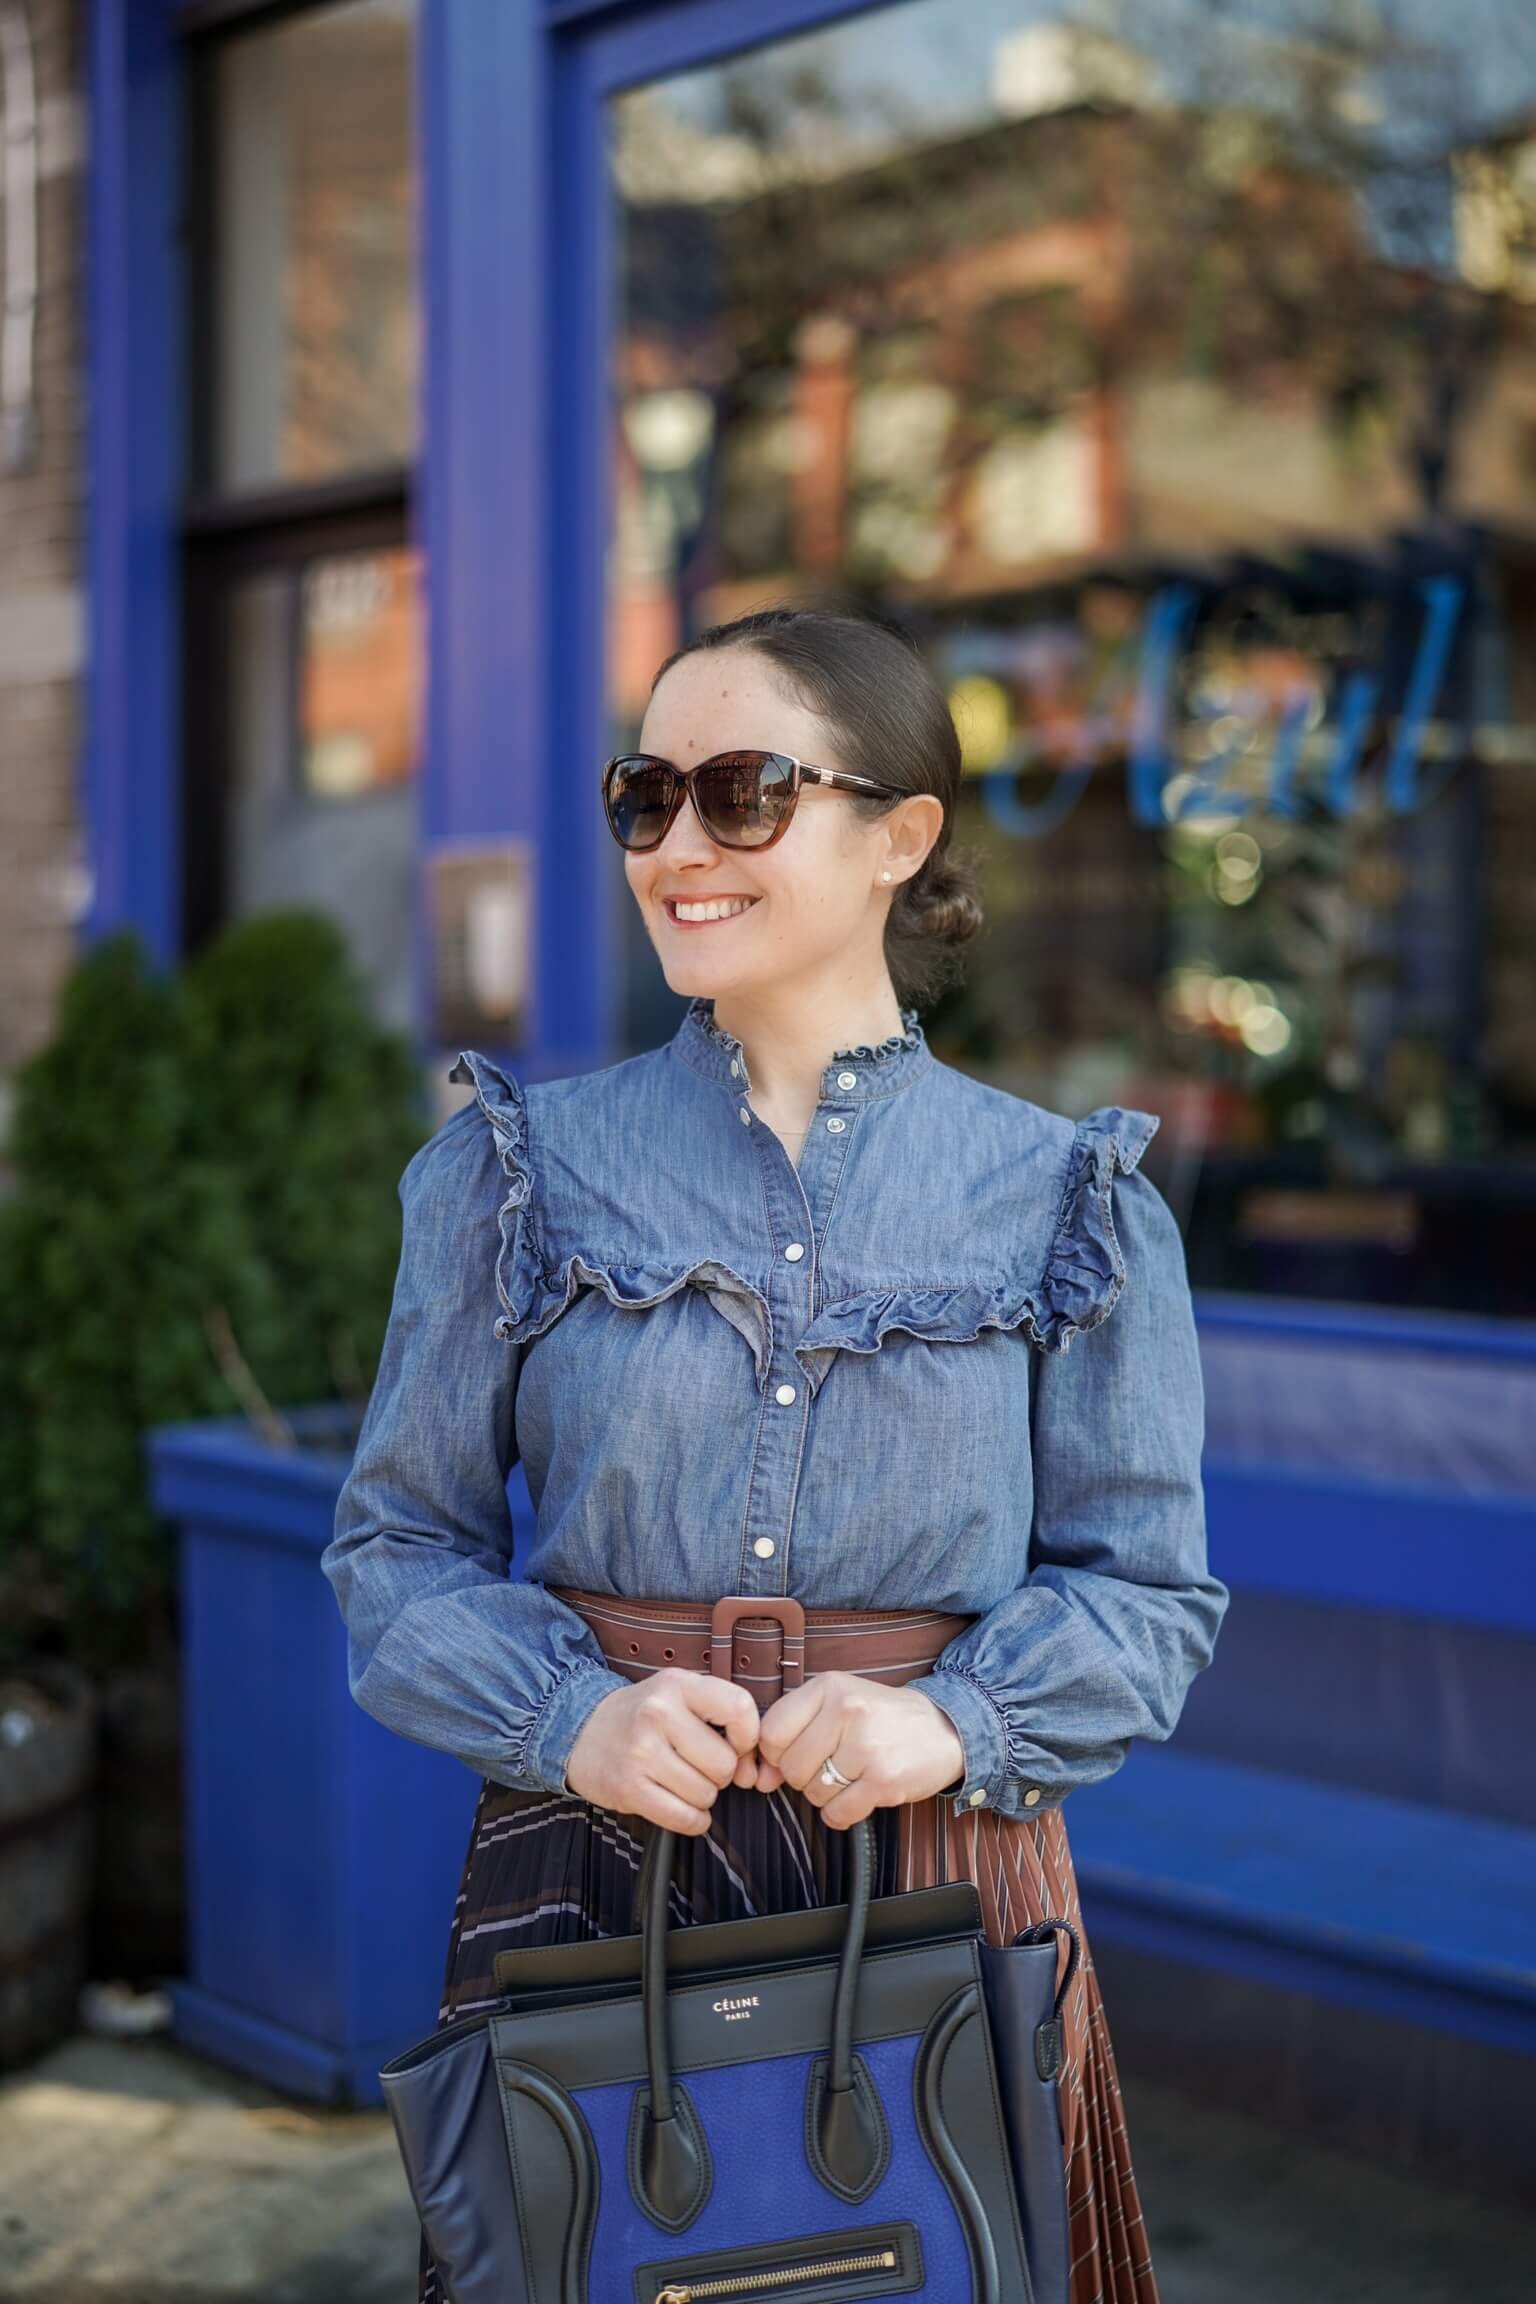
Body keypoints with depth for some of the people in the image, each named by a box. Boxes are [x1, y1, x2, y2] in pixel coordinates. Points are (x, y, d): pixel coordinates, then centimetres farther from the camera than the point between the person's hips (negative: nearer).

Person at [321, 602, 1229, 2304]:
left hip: (941, 1864, 0)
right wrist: (573, 1714, -13)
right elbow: (401, 1542, 4)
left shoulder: (1064, 1199, 2)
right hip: (591, 1860, 0)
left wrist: (959, 1719, -15)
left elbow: (1149, 1586, 3)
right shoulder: (522, 1171, 3)